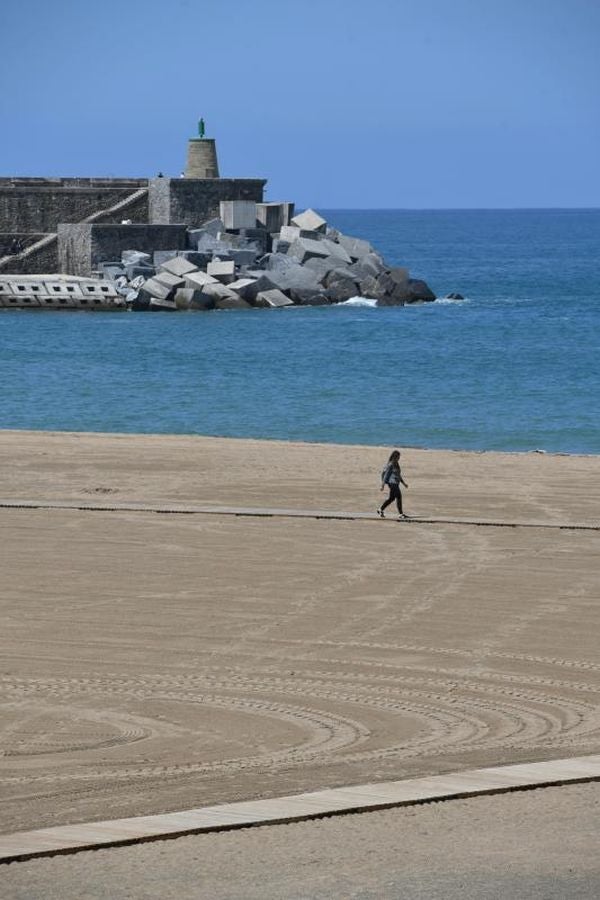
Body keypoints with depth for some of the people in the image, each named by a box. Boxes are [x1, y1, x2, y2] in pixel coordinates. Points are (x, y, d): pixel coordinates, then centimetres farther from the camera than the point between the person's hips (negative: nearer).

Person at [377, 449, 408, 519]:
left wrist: (404, 483, 22)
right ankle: (400, 514, -9)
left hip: (396, 484, 10)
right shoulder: (391, 465, -11)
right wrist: (383, 485, -13)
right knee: (398, 497, -11)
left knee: (391, 498, 12)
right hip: (392, 483, -10)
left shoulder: (396, 465, 16)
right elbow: (386, 475, -12)